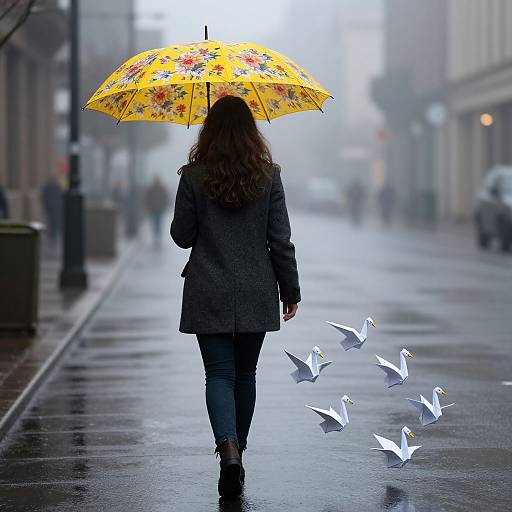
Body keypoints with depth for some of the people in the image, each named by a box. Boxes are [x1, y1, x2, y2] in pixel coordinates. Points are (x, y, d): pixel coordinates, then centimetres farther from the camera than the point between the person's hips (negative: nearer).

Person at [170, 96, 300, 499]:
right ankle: (237, 448, 26)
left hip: (209, 296, -2)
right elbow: (280, 241, -2)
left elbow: (182, 236, -1)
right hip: (256, 295, 2)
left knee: (219, 374, 0)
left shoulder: (194, 177, -6)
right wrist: (291, 290, 6)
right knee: (245, 374, 15)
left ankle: (229, 448, -22)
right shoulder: (268, 176, -3)